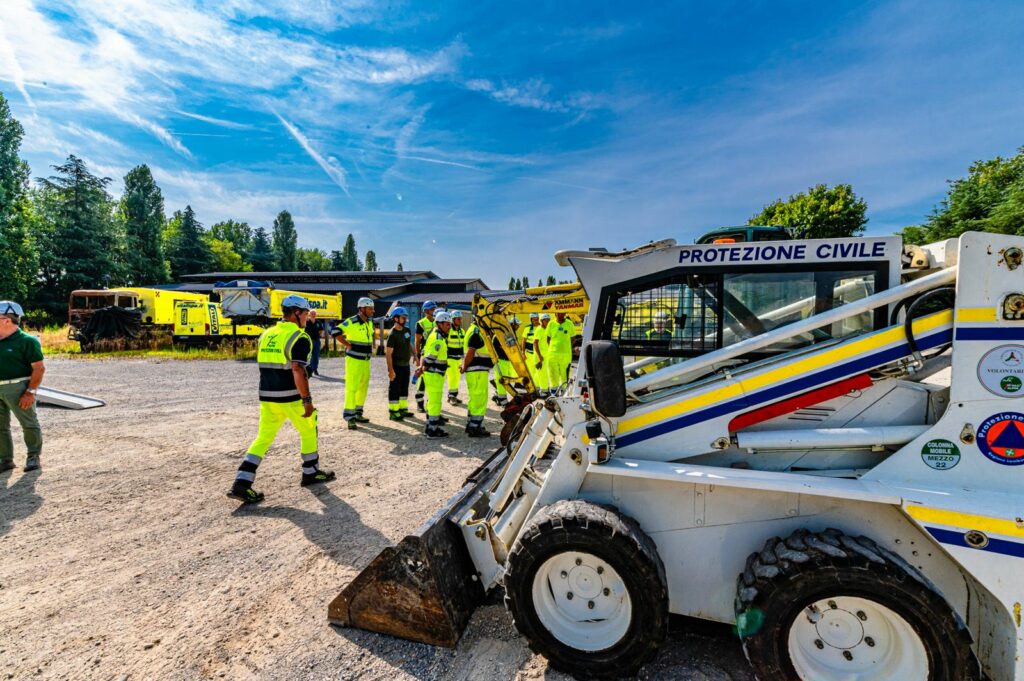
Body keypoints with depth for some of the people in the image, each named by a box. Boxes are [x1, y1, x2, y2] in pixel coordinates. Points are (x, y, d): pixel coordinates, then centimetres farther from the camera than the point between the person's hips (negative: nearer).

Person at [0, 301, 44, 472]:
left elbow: (39, 368, -13)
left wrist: (30, 392, -17)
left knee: (29, 424, 3)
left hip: (17, 388, -7)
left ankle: (33, 457, 16)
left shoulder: (26, 340, -10)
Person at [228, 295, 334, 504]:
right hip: (290, 397, -7)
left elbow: (266, 367, 17)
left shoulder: (266, 334, 12)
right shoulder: (300, 338, -13)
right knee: (309, 431, 14)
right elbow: (298, 371, -21)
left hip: (266, 396, 7)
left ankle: (242, 483, 5)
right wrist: (307, 400, -18)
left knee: (264, 437, 12)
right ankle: (311, 473, 26)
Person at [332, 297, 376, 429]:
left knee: (363, 387, 14)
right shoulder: (352, 322, -15)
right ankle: (349, 417, -4)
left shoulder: (370, 322, 9)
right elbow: (336, 332, -21)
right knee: (351, 387, -8)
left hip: (366, 360, 8)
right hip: (354, 360, -8)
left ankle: (358, 413, 27)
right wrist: (348, 345, -18)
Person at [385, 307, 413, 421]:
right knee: (394, 389, 0)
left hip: (406, 365, 8)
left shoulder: (407, 330, 5)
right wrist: (391, 370, -24)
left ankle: (403, 409, 27)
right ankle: (393, 412, 8)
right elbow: (388, 353, -20)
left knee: (404, 388, 15)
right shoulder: (392, 334, -18)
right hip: (396, 366, -8)